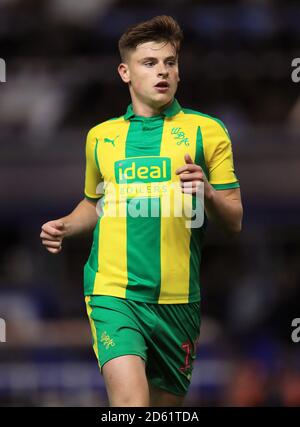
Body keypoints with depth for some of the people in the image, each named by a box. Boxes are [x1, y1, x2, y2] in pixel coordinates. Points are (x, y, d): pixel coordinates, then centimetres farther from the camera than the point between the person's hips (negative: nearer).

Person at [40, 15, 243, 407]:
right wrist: (65, 226, 8)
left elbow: (234, 222, 3)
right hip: (113, 291, 0)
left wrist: (207, 192, -17)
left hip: (177, 299, 0)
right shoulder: (100, 136, 13)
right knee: (131, 400, -23)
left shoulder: (208, 131, 5)